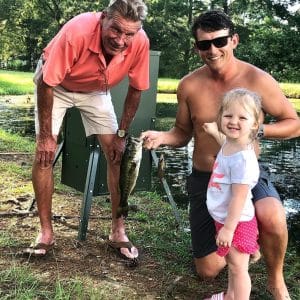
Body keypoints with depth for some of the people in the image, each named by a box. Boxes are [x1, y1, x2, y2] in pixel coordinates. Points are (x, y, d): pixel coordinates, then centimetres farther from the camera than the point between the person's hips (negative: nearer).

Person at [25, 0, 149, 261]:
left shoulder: (140, 42, -30)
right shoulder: (77, 32, -40)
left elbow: (135, 89, -12)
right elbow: (46, 83, -28)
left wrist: (122, 134, -10)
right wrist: (46, 136, -23)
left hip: (96, 91, 3)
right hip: (55, 86, -2)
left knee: (116, 153, -6)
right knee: (44, 154, -12)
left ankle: (118, 231, 6)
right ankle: (46, 232, 2)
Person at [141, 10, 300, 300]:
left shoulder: (258, 80, -14)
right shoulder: (189, 85, -6)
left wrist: (257, 129, -23)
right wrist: (161, 137, -16)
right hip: (205, 179, 3)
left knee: (272, 219, -38)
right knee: (208, 271, 8)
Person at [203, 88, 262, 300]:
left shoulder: (243, 159, -31)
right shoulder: (229, 145, -3)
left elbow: (239, 198, -28)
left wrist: (229, 228, -23)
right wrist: (214, 132, 30)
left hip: (237, 222, -10)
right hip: (223, 219, 10)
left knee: (238, 267, 8)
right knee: (231, 263, 27)